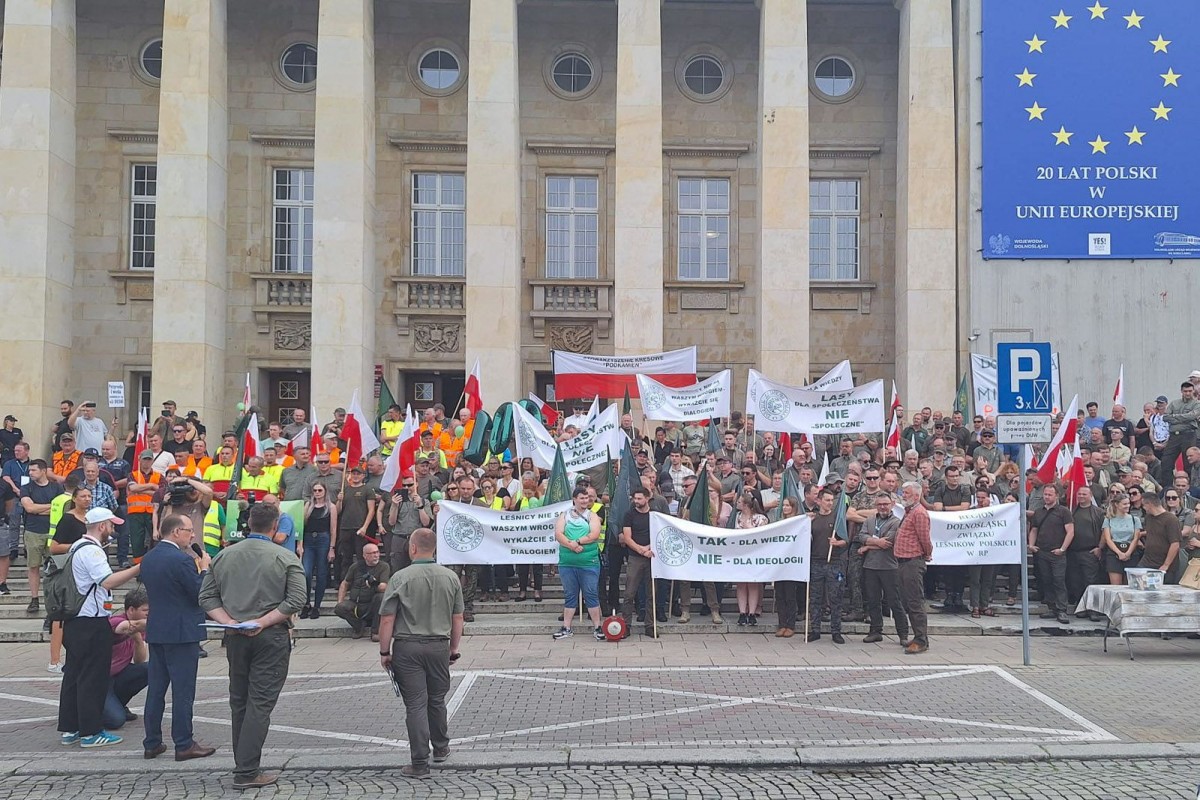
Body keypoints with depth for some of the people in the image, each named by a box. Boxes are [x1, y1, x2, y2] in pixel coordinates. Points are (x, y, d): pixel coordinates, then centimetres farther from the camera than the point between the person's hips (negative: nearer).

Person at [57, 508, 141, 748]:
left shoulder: (78, 548, 16)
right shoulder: (91, 551, -17)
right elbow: (108, 581, -29)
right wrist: (139, 568, -31)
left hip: (76, 621, 10)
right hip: (92, 623, -10)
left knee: (74, 674, 13)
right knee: (94, 677, -3)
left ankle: (69, 729, 19)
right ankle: (91, 732, 2)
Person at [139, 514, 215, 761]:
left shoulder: (148, 558, 8)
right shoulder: (182, 560, -18)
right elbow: (201, 594, -17)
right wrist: (204, 568, -2)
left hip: (156, 631, 8)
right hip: (182, 632, -8)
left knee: (156, 689, 13)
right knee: (183, 692, -1)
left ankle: (152, 743, 18)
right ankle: (184, 745, 3)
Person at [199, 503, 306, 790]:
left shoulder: (223, 556, 7)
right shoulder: (286, 558, -6)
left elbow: (206, 597, 5)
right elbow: (296, 600, -14)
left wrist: (228, 621, -3)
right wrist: (263, 621, -11)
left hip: (235, 637, 4)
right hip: (271, 638, -4)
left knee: (239, 702, 15)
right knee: (260, 703, -2)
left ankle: (243, 764, 22)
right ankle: (246, 772, -4)